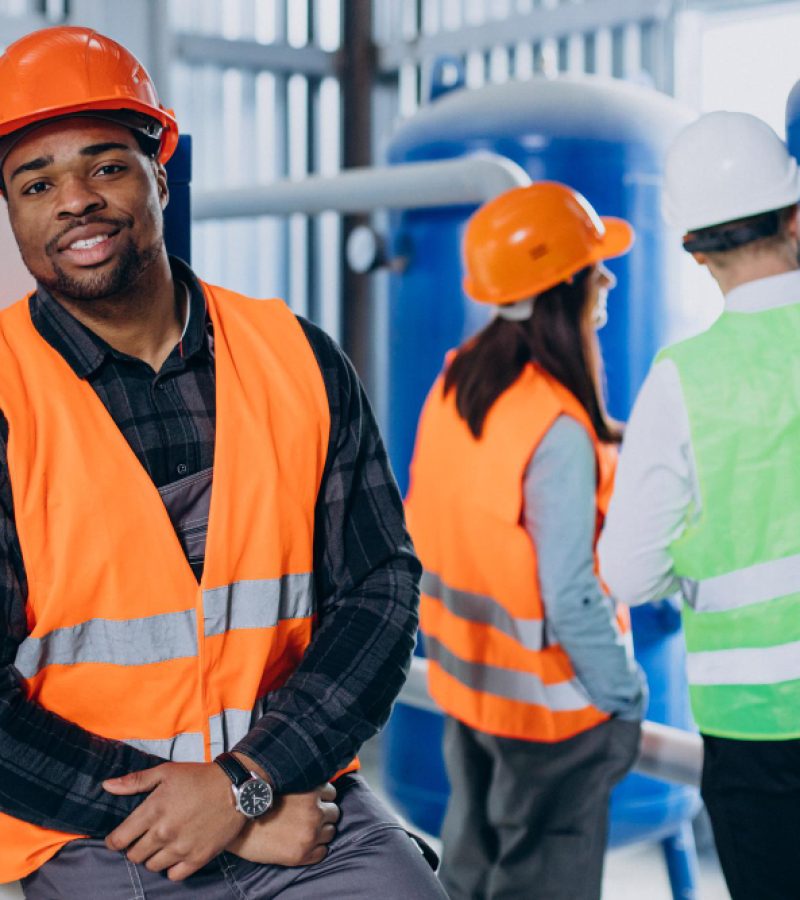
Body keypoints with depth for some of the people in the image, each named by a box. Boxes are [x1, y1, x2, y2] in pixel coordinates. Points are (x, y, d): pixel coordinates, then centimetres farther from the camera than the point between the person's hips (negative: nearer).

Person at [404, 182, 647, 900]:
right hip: (548, 702, -7)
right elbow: (571, 597, -25)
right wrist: (624, 697, -13)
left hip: (461, 674, 8)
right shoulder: (559, 431, -27)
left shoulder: (456, 382, -4)